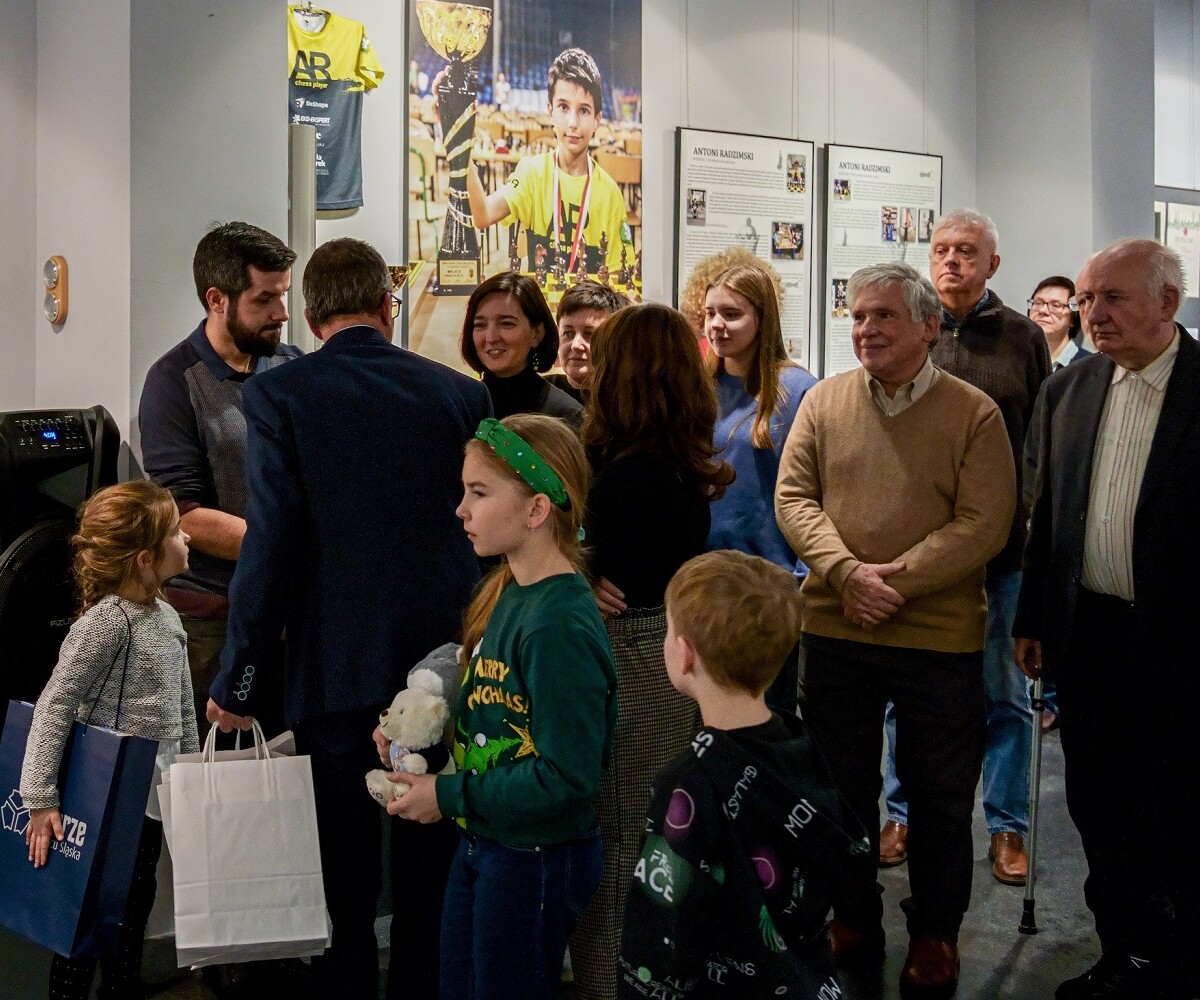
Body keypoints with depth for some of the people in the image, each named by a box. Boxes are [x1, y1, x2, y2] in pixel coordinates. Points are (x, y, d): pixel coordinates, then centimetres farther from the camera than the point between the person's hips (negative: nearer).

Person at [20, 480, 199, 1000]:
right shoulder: (107, 620, -19)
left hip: (153, 801, 8)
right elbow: (54, 706, -20)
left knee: (133, 918, 18)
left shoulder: (168, 618, 6)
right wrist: (40, 799, -21)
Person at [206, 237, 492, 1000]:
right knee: (432, 883, 16)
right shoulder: (461, 393, 1)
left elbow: (272, 544, -12)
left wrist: (240, 679, -4)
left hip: (335, 673, -2)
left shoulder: (279, 394, -7)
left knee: (343, 888, 10)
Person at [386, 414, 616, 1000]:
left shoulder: (560, 626, -26)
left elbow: (568, 778, -26)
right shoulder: (506, 592, 2)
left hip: (537, 859, -9)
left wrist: (449, 796, -19)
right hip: (481, 842, 9)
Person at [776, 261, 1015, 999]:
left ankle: (935, 935, 31)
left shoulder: (974, 413, -5)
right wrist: (848, 573, -16)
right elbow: (794, 499, -1)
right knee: (843, 785, 16)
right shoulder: (824, 401, 3)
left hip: (940, 637, -2)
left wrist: (898, 578, -20)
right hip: (836, 632, 3)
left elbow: (984, 524, -12)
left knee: (940, 797, 11)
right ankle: (854, 920, 35)